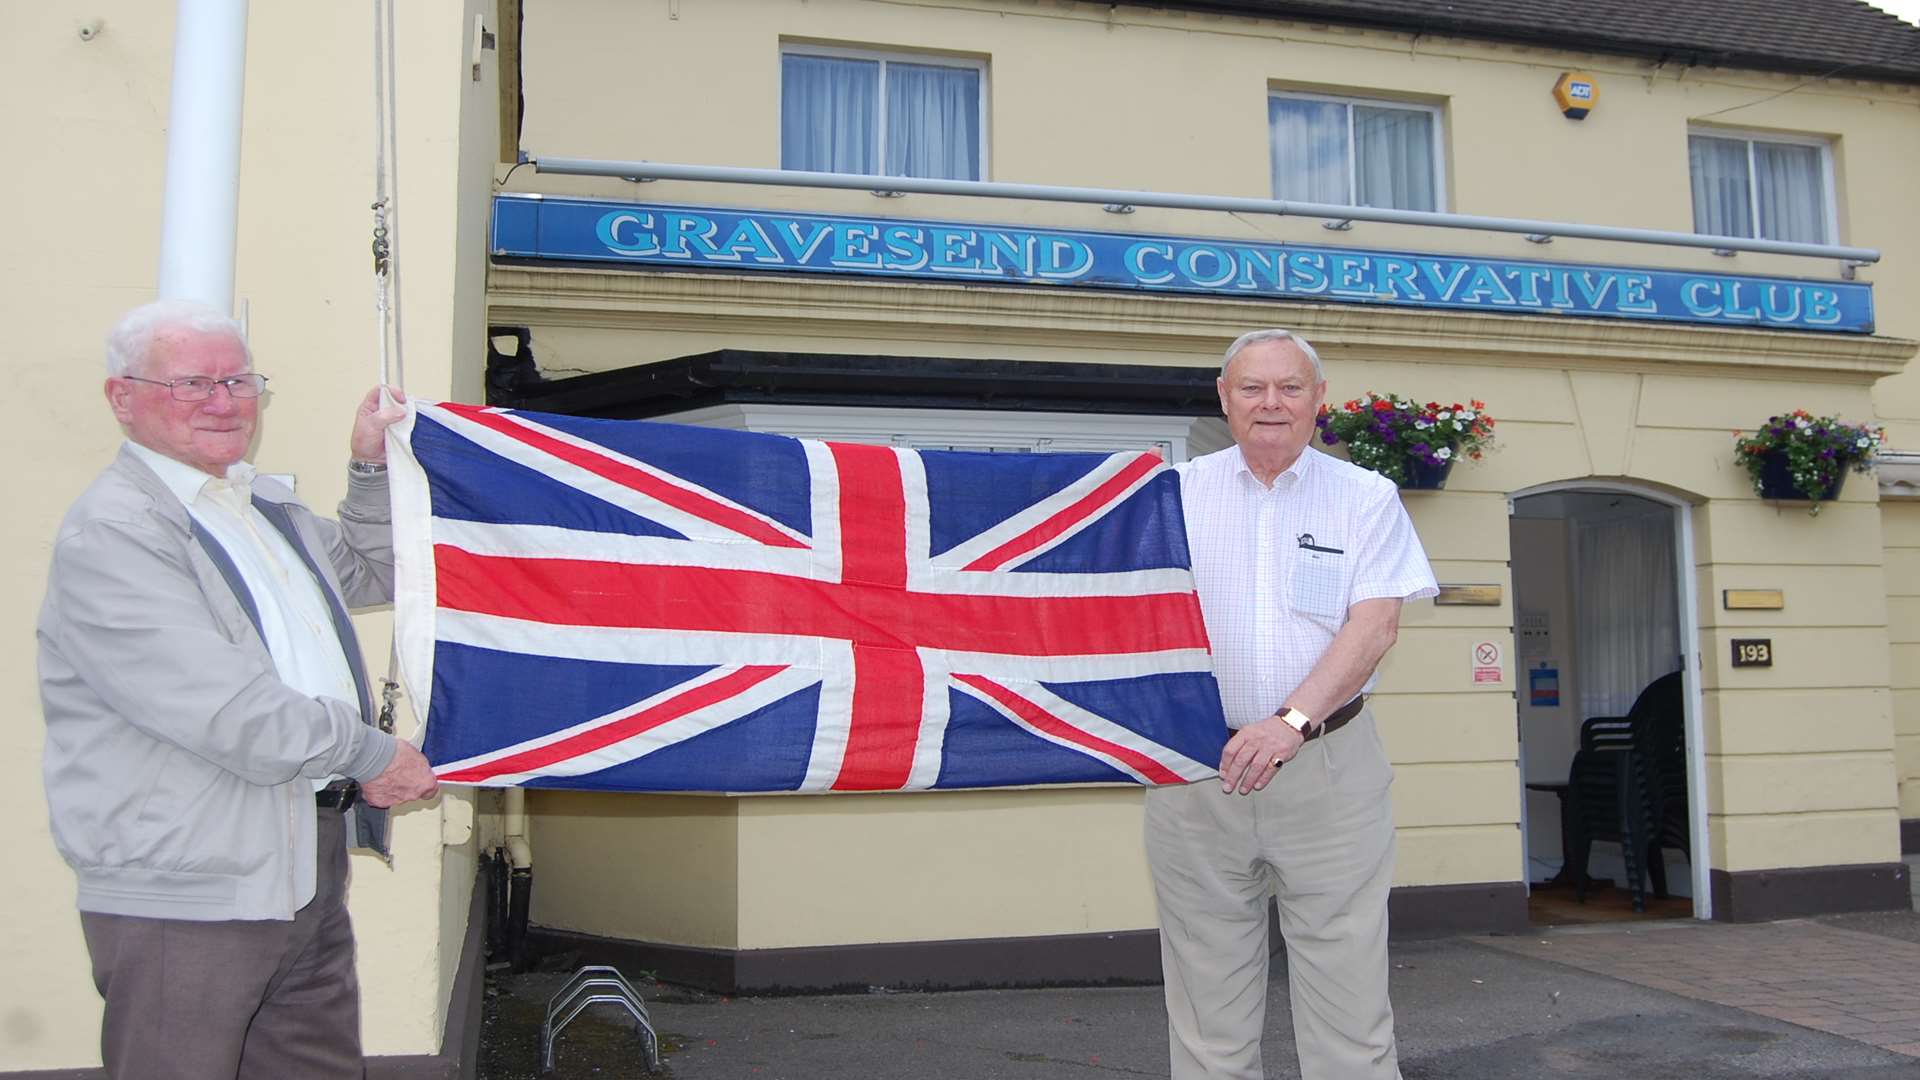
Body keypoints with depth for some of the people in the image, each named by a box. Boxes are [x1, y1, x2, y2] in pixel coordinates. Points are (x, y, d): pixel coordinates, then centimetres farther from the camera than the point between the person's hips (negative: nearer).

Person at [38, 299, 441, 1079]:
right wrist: (369, 753, -11)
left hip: (309, 867, 9)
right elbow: (228, 716, -22)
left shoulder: (266, 504, 14)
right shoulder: (109, 535, -14)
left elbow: (366, 577, 28)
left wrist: (372, 470, 13)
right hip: (184, 903, -8)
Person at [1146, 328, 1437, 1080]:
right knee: (1208, 1015, 6)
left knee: (1348, 1000, 2)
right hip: (1196, 766, 1)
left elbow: (1375, 624, -5)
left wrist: (1291, 722, -17)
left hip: (1330, 769, 0)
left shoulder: (1365, 497, 5)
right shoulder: (1178, 494, 7)